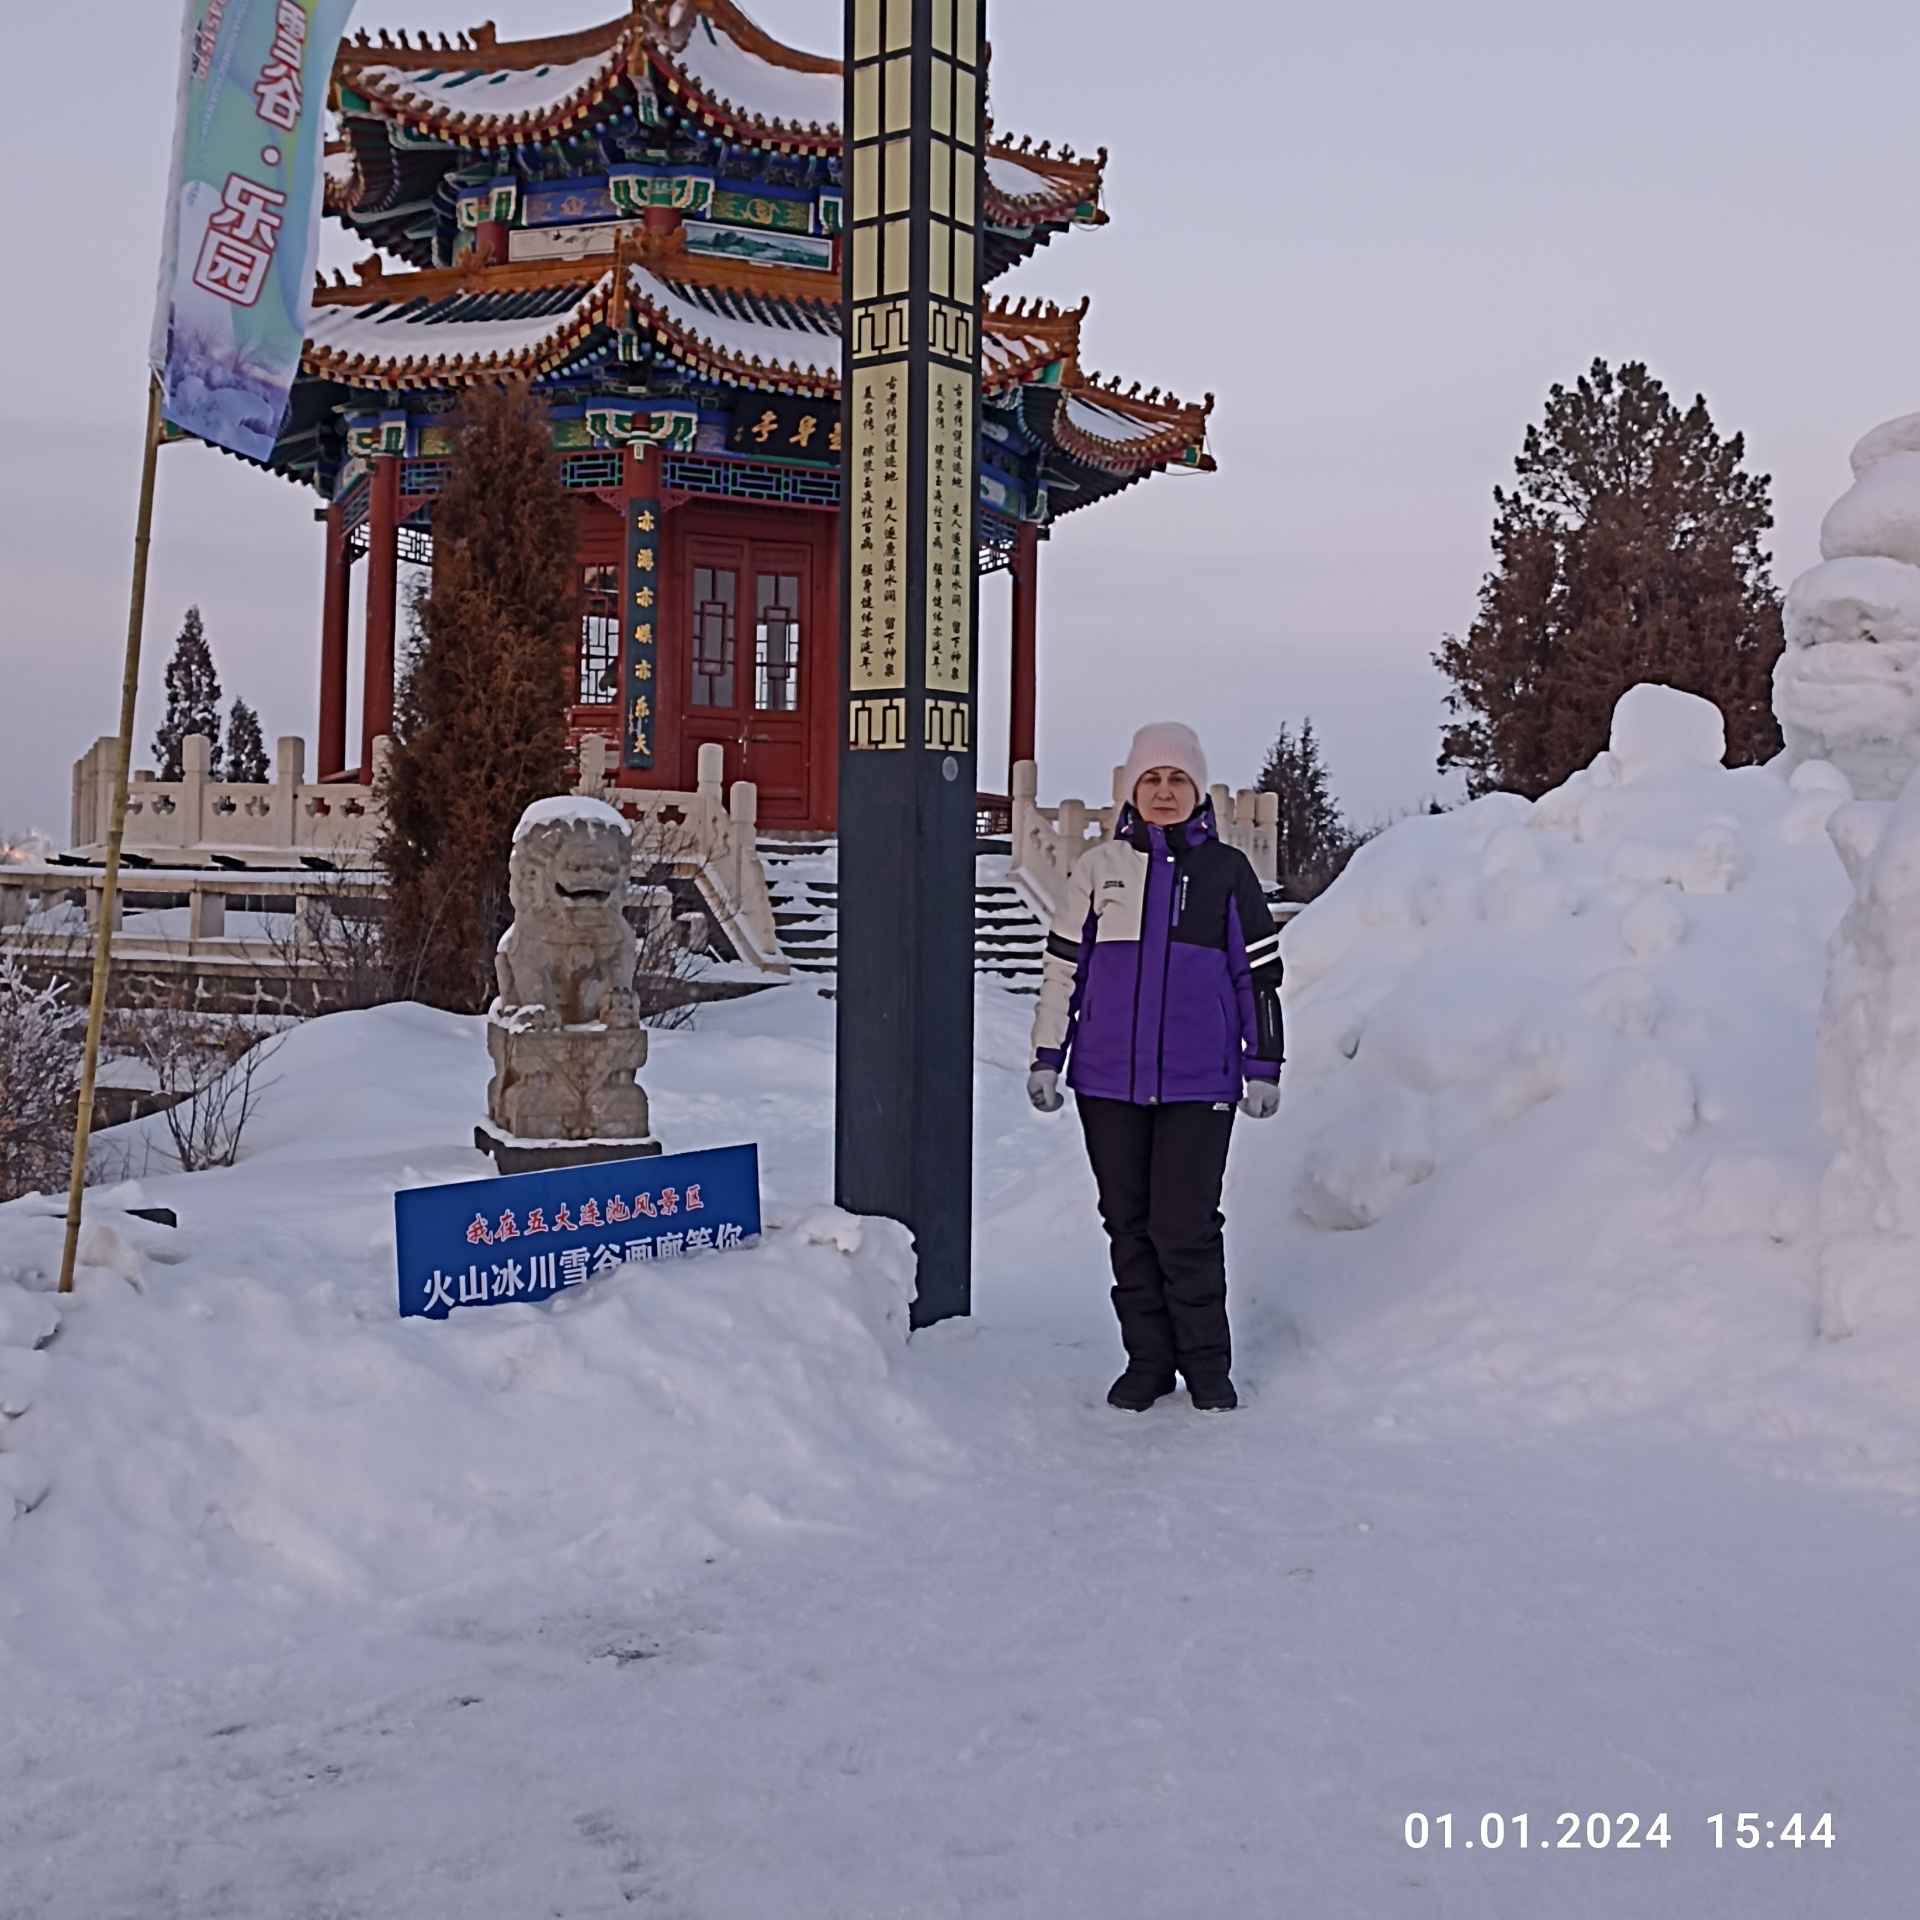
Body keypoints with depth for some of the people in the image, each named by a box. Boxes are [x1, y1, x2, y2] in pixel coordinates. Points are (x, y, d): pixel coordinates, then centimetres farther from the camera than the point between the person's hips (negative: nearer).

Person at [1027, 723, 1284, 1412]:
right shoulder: (1098, 868, 7)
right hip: (1108, 1080, 2)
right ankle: (1147, 1359, 22)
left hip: (1198, 1083, -2)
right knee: (1128, 1225, 9)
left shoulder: (1227, 871, 4)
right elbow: (1063, 966, 10)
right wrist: (1046, 1059, 8)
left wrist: (1263, 1067, 5)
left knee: (1186, 1227, -4)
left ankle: (1207, 1363, 14)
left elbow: (1259, 973, 8)